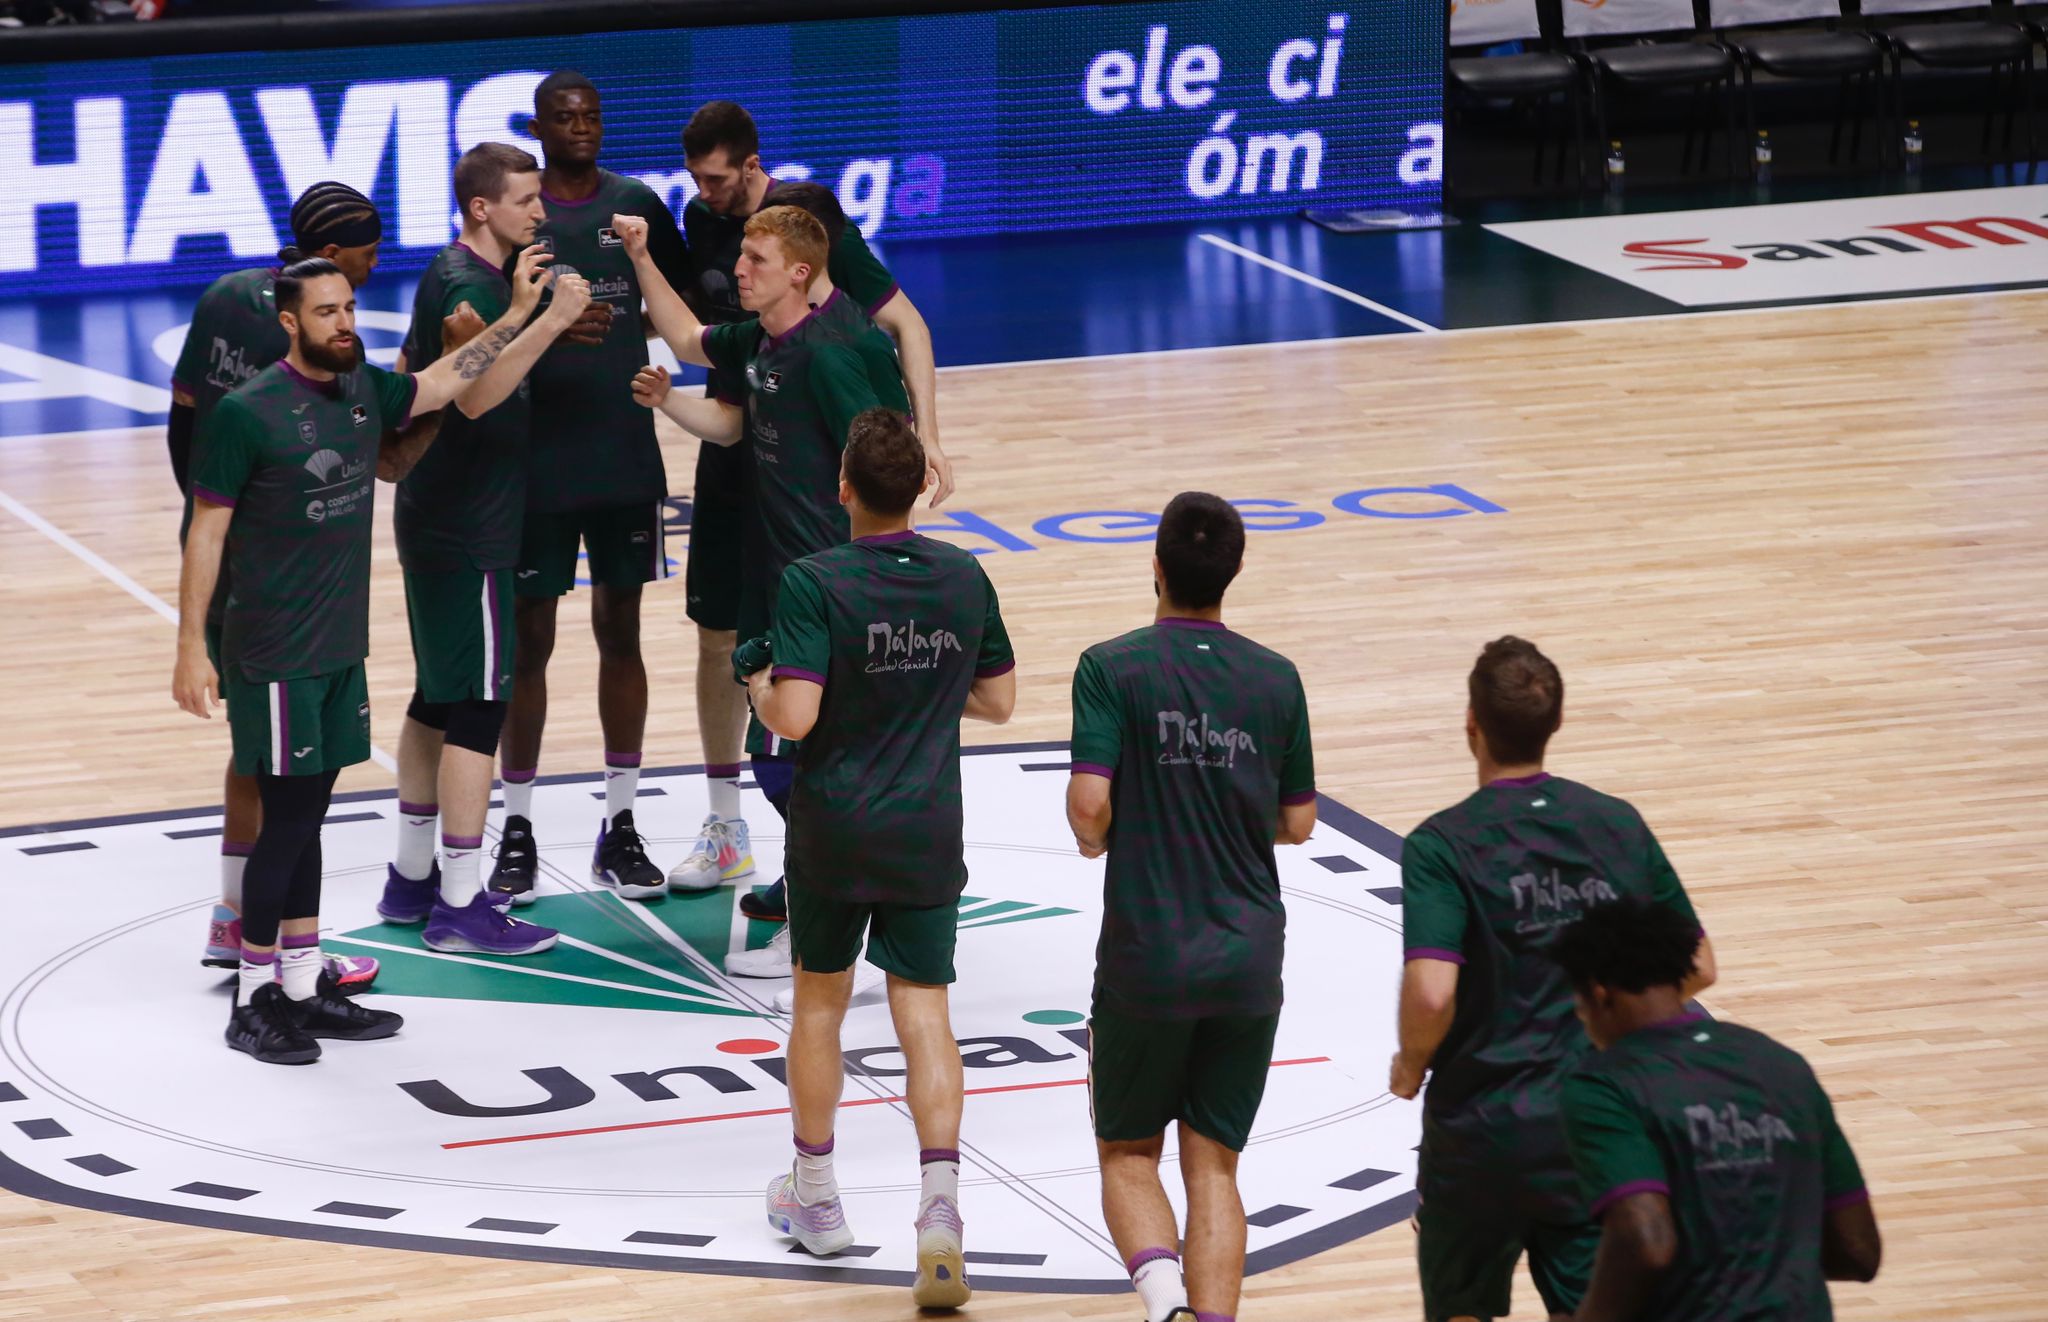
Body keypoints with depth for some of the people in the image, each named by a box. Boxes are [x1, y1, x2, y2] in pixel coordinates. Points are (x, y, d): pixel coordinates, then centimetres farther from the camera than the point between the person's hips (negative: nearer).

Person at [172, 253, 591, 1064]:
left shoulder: (364, 390, 4)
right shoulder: (249, 413, -16)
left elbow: (465, 388, 13)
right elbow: (205, 533, -13)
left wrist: (528, 318, 3)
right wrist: (192, 648, -14)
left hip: (342, 651, 7)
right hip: (273, 656, -7)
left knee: (305, 821, 13)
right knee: (287, 822, -3)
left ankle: (302, 989, 21)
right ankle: (253, 1002, 8)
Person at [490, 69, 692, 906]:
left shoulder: (636, 205, 4)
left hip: (626, 454, 3)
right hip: (538, 459, -3)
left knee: (621, 632, 9)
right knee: (530, 639, 4)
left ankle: (620, 826, 17)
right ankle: (517, 829, 13)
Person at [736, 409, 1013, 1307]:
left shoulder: (813, 584, -17)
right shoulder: (964, 578, -2)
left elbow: (793, 718, -23)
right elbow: (998, 700, 8)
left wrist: (758, 682, -3)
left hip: (834, 834, -2)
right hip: (928, 834, 2)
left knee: (821, 1001, 16)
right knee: (923, 1011, 2)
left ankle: (815, 1200, 29)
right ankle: (939, 1206, -16)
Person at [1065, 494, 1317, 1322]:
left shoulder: (1112, 669, -9)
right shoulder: (1276, 679, 1)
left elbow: (1090, 803, -18)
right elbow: (1297, 822, 8)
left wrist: (1095, 837, 4)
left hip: (1146, 958, -2)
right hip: (1249, 959, 2)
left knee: (1127, 1152, 13)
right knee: (1213, 1165, 10)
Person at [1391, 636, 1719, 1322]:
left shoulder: (1442, 847, -14)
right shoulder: (1620, 826, 0)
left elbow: (1431, 993, -26)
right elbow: (1695, 968, 5)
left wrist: (1410, 1066, -6)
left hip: (1482, 1132, -3)